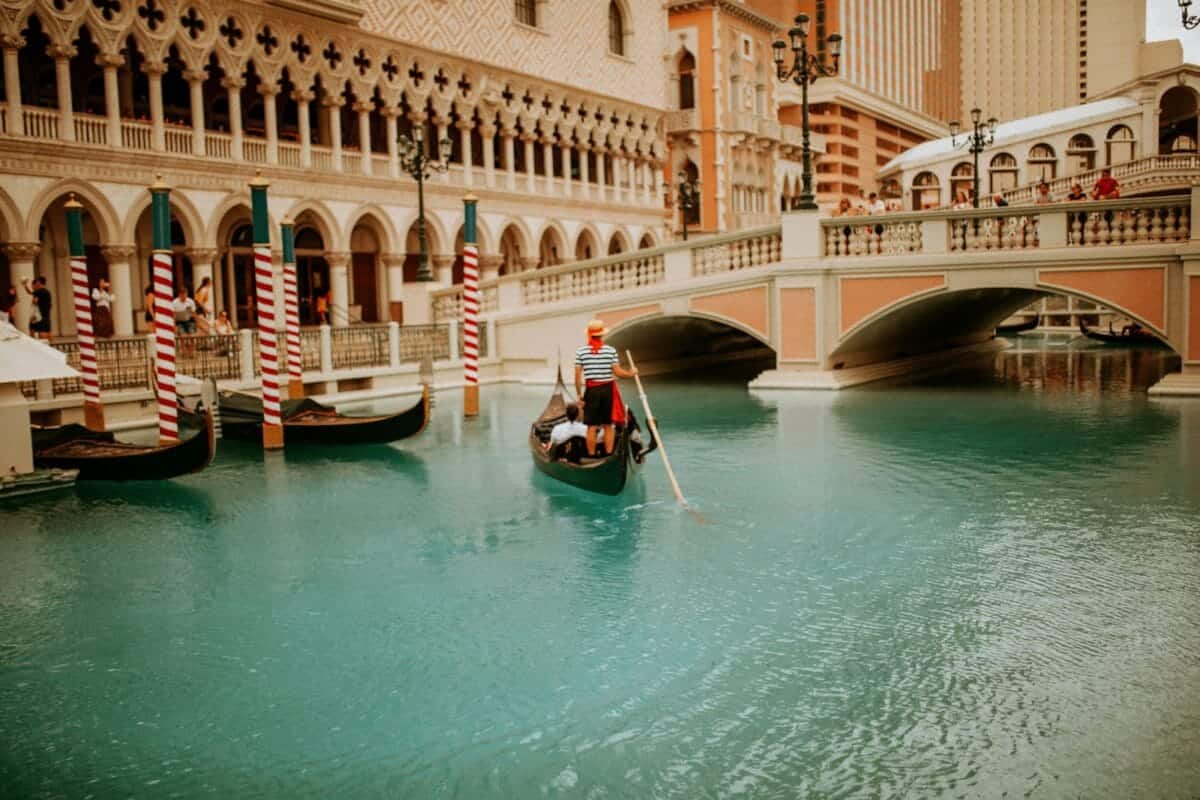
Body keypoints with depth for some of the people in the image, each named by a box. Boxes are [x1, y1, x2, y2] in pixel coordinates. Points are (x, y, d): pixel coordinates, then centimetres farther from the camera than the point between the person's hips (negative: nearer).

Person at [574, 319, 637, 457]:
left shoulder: (581, 351, -4)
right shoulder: (610, 350, -4)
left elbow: (578, 375, -5)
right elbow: (617, 372, -6)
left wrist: (579, 394, 3)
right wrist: (631, 373, 12)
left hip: (591, 391, -1)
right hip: (608, 389, 1)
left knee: (592, 427, 4)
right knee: (608, 426, 9)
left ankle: (591, 456, 6)